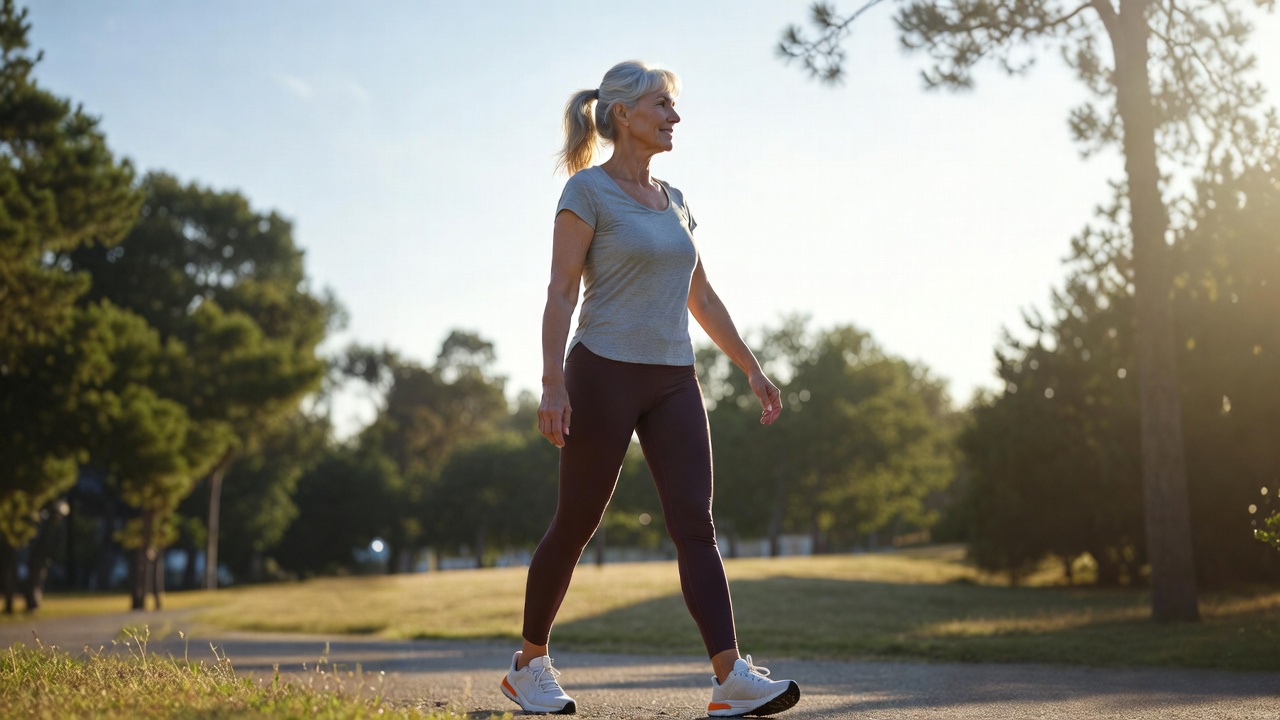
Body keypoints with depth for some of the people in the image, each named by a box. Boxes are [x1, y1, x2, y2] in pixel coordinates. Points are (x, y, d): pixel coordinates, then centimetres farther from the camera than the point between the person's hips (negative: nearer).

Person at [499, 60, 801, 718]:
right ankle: (529, 664, 20)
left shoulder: (673, 202, 16)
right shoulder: (588, 190, -4)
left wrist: (751, 367, 18)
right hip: (605, 373, -6)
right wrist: (553, 383, -19)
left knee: (695, 523, -6)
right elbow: (561, 292, -10)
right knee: (575, 524, 3)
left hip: (672, 381, 6)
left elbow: (701, 298, 21)